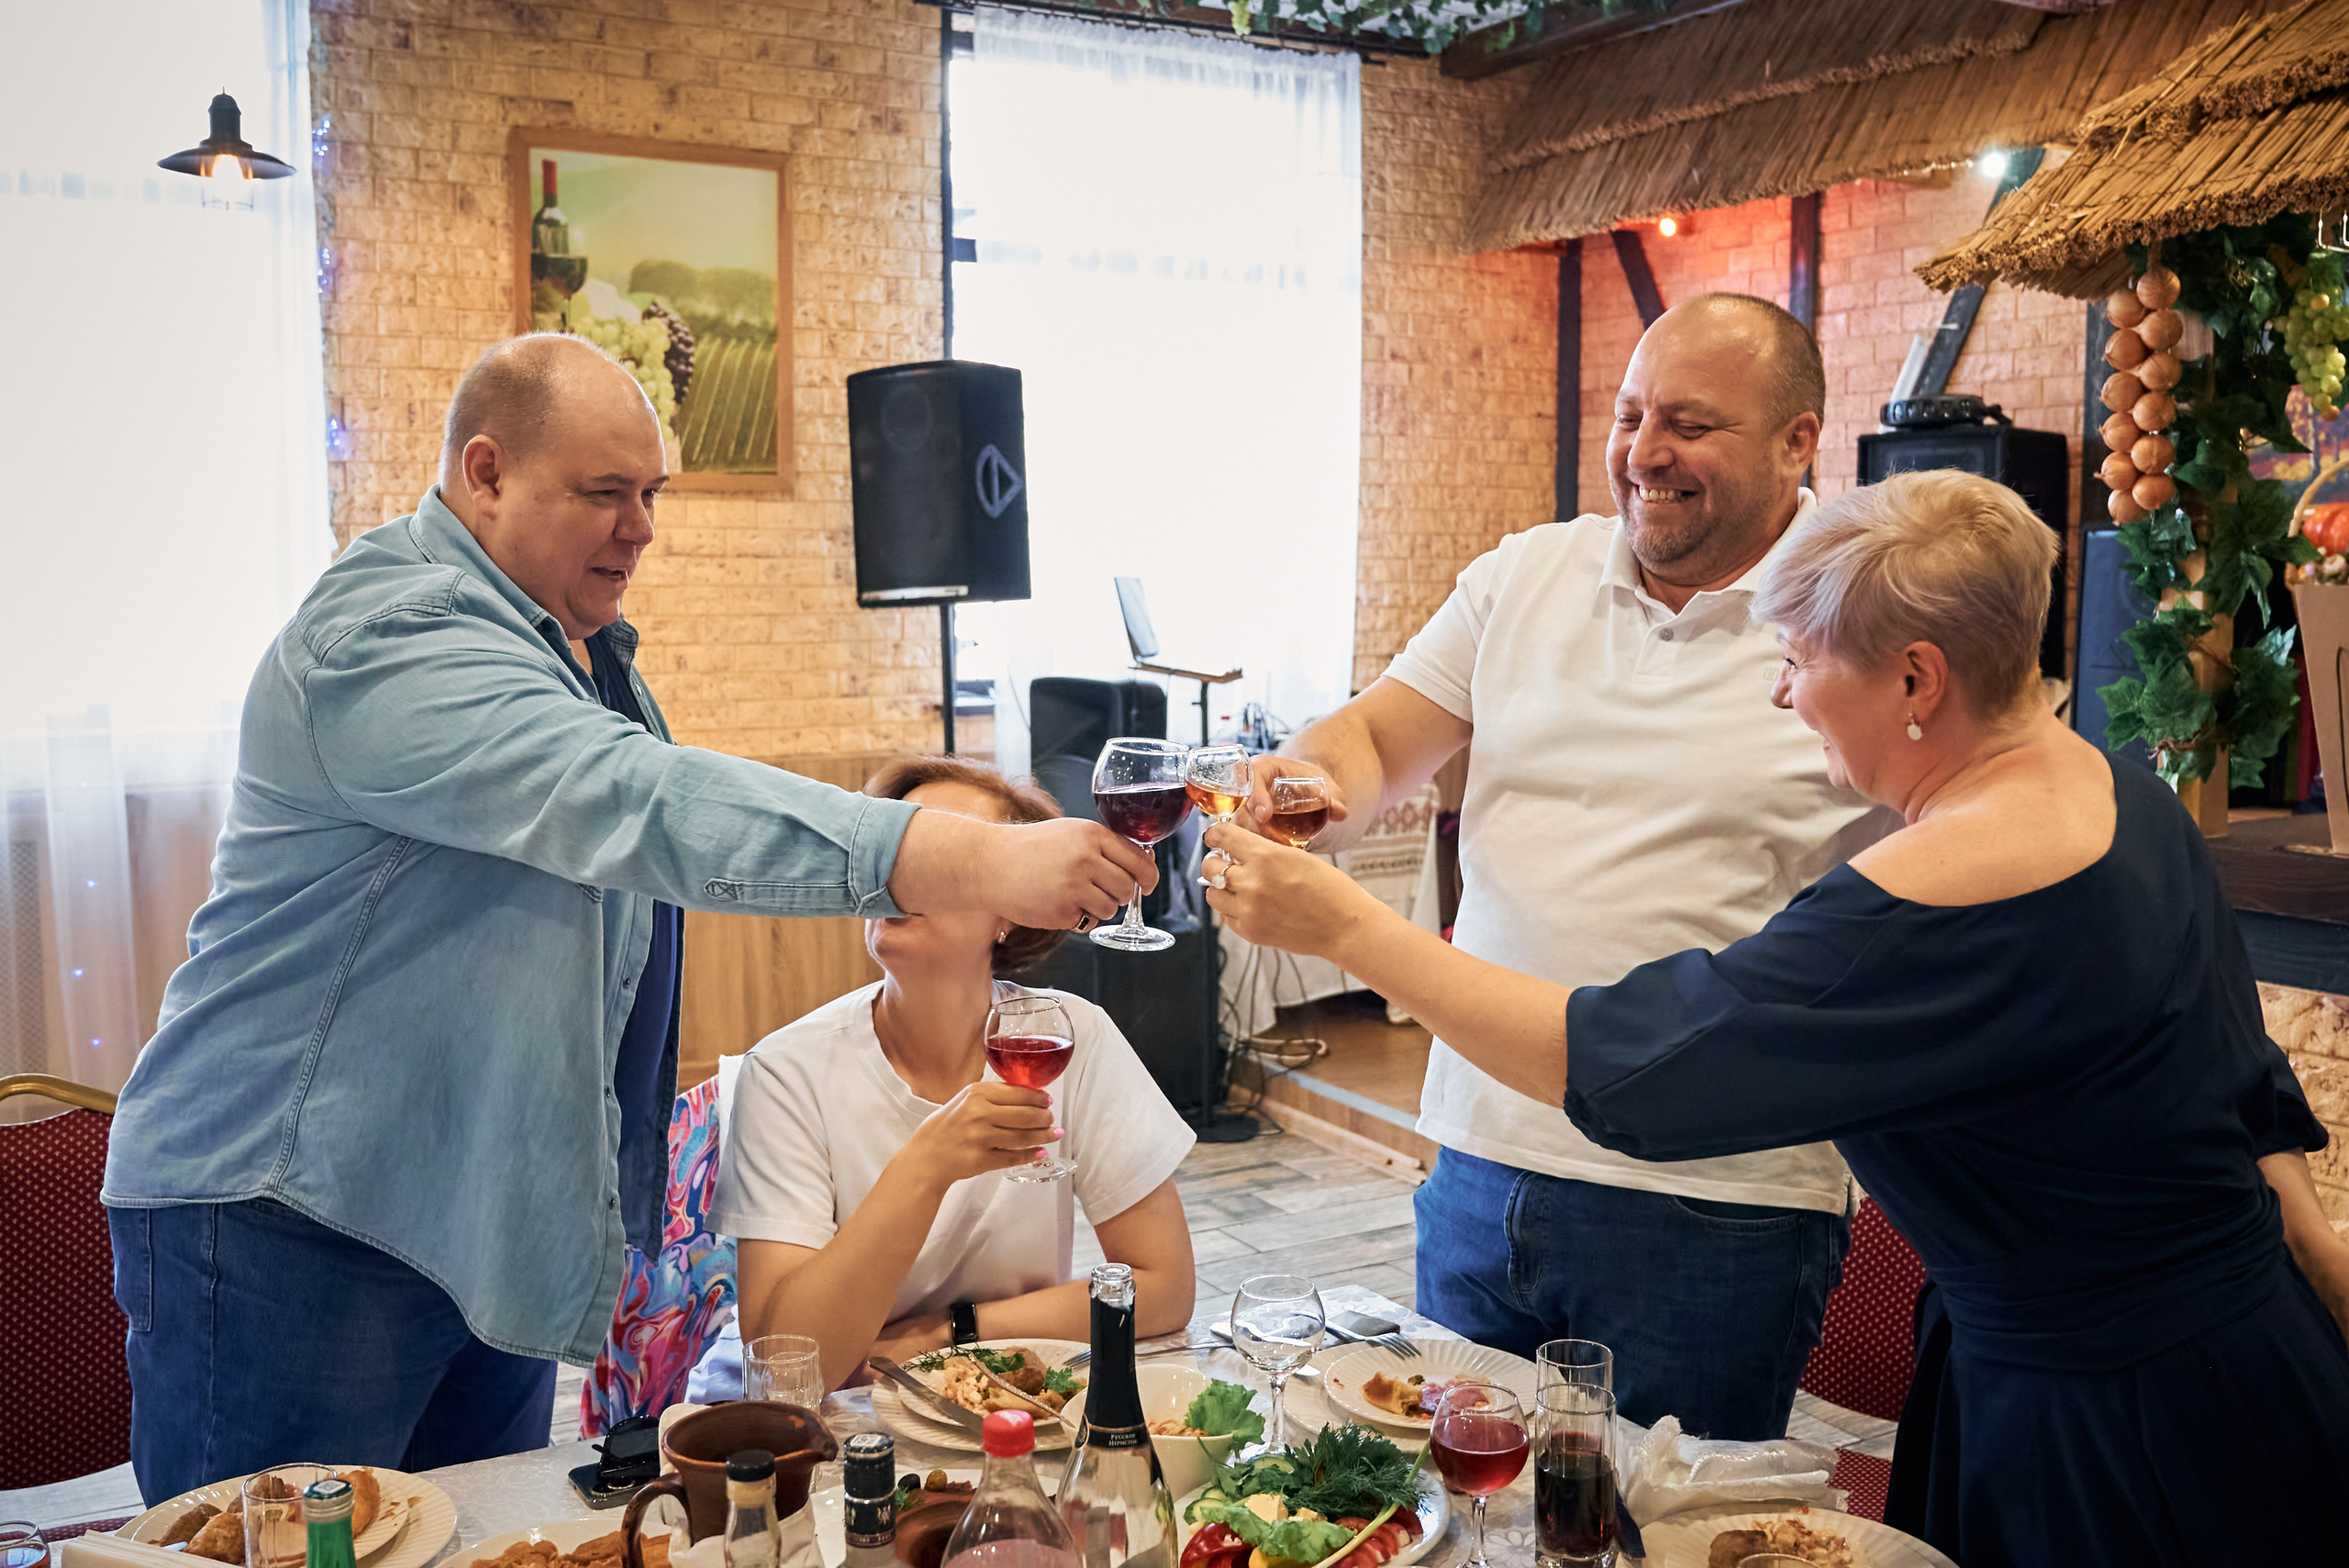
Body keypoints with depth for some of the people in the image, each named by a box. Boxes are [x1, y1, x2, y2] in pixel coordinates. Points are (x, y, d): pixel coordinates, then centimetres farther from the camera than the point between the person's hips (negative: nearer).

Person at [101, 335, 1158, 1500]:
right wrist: (971, 862, -43)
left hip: (493, 1218, 9)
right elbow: (637, 804, -36)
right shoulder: (392, 635, -22)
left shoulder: (580, 643, 12)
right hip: (295, 1217, -9)